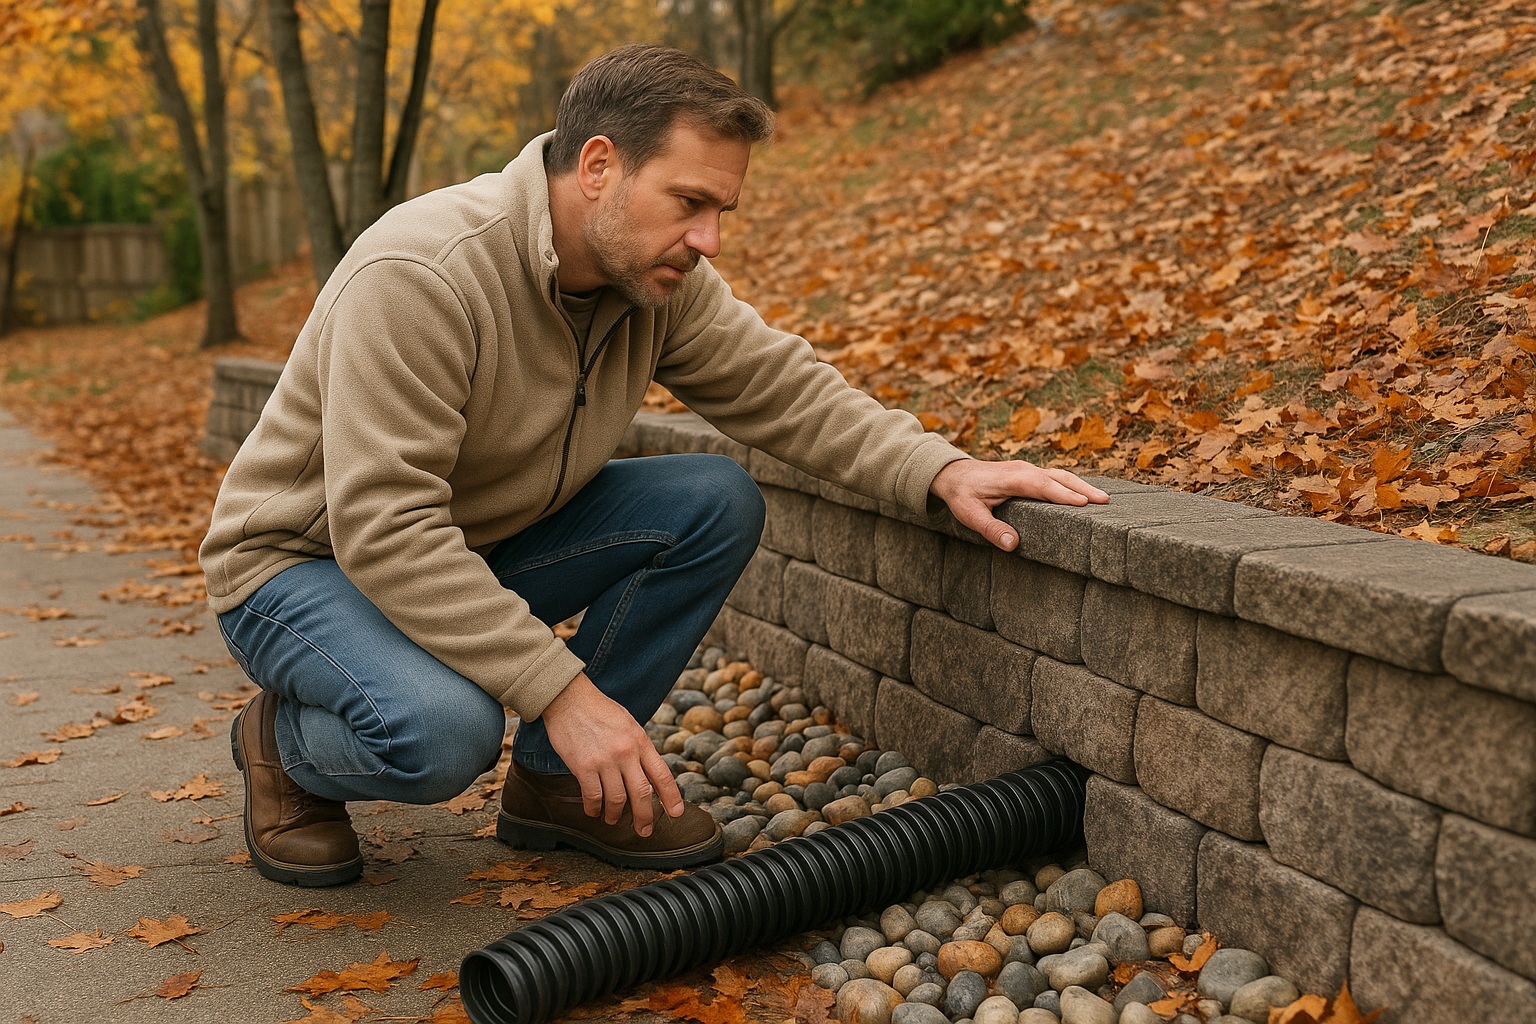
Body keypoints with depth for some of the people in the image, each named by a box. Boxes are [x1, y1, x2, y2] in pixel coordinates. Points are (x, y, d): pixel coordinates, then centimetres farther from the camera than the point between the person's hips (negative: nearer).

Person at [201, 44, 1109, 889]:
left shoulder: (661, 276, -8)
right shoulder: (419, 275, -31)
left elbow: (784, 388, -4)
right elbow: (383, 528, -35)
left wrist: (942, 472, -20)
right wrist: (561, 689, -37)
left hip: (482, 549, 7)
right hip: (307, 564, -6)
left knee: (718, 505, -12)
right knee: (445, 728, -37)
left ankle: (558, 780, -1)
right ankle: (287, 743, 0)